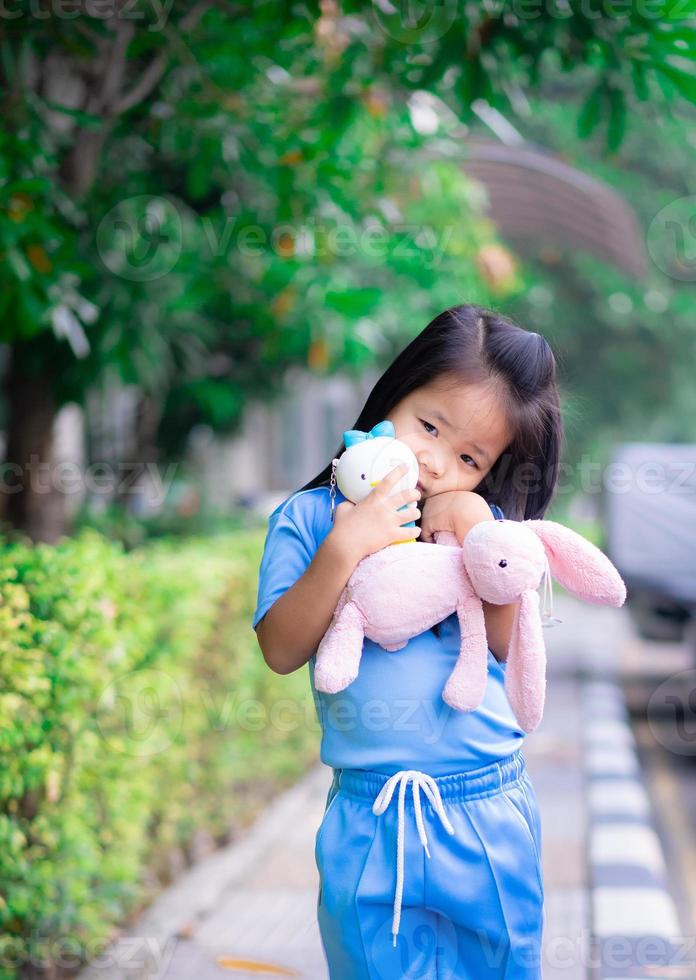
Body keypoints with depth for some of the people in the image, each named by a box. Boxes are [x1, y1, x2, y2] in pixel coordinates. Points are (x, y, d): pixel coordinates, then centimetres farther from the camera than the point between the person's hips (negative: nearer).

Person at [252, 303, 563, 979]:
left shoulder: (486, 523, 5)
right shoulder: (309, 518, 0)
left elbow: (513, 645, -4)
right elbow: (282, 651, -9)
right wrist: (344, 548, -21)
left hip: (488, 819, 2)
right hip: (368, 827, -2)